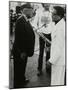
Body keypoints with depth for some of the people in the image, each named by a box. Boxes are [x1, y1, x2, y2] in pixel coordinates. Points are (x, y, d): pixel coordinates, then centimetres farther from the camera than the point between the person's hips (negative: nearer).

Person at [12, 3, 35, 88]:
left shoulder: (26, 20, 6)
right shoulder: (20, 21, -23)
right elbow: (19, 37, -25)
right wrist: (22, 52, -20)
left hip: (24, 50, 9)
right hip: (20, 52, -9)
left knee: (22, 66, 26)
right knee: (18, 68, 6)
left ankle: (22, 80, 44)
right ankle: (17, 85, 22)